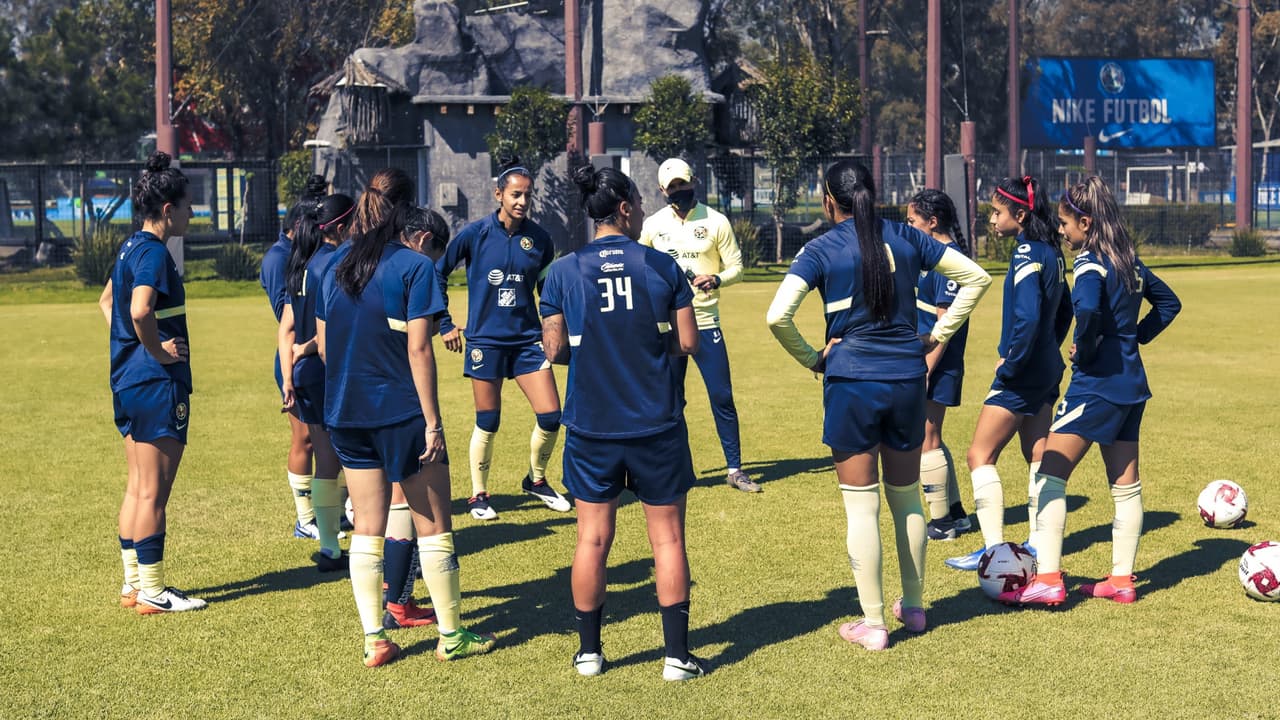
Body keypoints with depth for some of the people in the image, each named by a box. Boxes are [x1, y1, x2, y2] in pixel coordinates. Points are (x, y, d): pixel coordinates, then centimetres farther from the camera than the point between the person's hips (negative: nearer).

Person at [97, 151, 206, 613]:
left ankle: (134, 584, 22)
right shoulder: (154, 252, -17)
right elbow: (140, 311, -33)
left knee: (138, 488, 15)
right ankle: (151, 592, 4)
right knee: (154, 492, -3)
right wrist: (158, 350, -18)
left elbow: (107, 301, 28)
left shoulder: (131, 247, 13)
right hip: (157, 384, -10)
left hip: (128, 380, 10)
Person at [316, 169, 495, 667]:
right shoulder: (414, 267, -10)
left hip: (346, 414, 5)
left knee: (367, 528, 11)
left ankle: (373, 639, 12)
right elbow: (418, 349, -15)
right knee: (434, 527, 7)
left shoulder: (337, 264, 6)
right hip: (400, 412, -5)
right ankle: (451, 634, 14)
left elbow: (323, 344, 10)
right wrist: (433, 421, -12)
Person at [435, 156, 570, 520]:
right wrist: (444, 325, 1)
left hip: (528, 339, 3)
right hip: (486, 340, -2)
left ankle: (536, 480, 22)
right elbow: (437, 274, 2)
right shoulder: (476, 234, -7)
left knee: (551, 416, -3)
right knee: (487, 423, 4)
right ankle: (478, 495, 22)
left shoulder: (539, 237, 0)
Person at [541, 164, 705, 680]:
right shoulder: (662, 266, -5)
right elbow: (688, 342, -3)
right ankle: (677, 655, 10)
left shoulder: (563, 272, -4)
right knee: (667, 536, 8)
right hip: (656, 424, -1)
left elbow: (555, 350, -1)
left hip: (591, 426, 1)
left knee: (593, 538, 11)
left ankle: (589, 651, 19)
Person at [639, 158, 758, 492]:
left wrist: (716, 279, -19)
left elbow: (736, 267, 0)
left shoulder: (716, 222, -1)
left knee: (722, 396, -2)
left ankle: (735, 469, 6)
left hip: (706, 322, -1)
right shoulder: (653, 224, 3)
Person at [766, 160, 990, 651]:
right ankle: (913, 606, 30)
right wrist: (937, 336, 11)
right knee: (907, 499, 18)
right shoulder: (905, 238, 5)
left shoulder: (821, 250, -7)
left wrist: (811, 359, -3)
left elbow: (778, 316, -18)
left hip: (851, 382, -4)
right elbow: (976, 278, 9)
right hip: (907, 378, 4)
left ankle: (873, 624, 7)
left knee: (861, 506, 3)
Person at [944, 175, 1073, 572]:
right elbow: (1064, 310, 19)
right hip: (1047, 369, 10)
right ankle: (1040, 545, 19)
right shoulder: (1051, 252, 9)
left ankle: (994, 549, -6)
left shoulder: (1026, 255, -18)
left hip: (1022, 375, -10)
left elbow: (1027, 318, -28)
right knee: (1038, 455, 14)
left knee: (980, 455, -3)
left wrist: (1011, 363, -18)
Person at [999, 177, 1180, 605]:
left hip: (1097, 382, -9)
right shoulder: (1129, 260, 12)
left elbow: (1088, 309, -34)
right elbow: (1168, 302, 25)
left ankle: (1048, 580, -12)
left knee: (1051, 474, -6)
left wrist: (1084, 349, -17)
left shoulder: (1091, 262, -14)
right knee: (1126, 484, 12)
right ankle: (1122, 580, 18)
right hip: (1131, 382, 9)